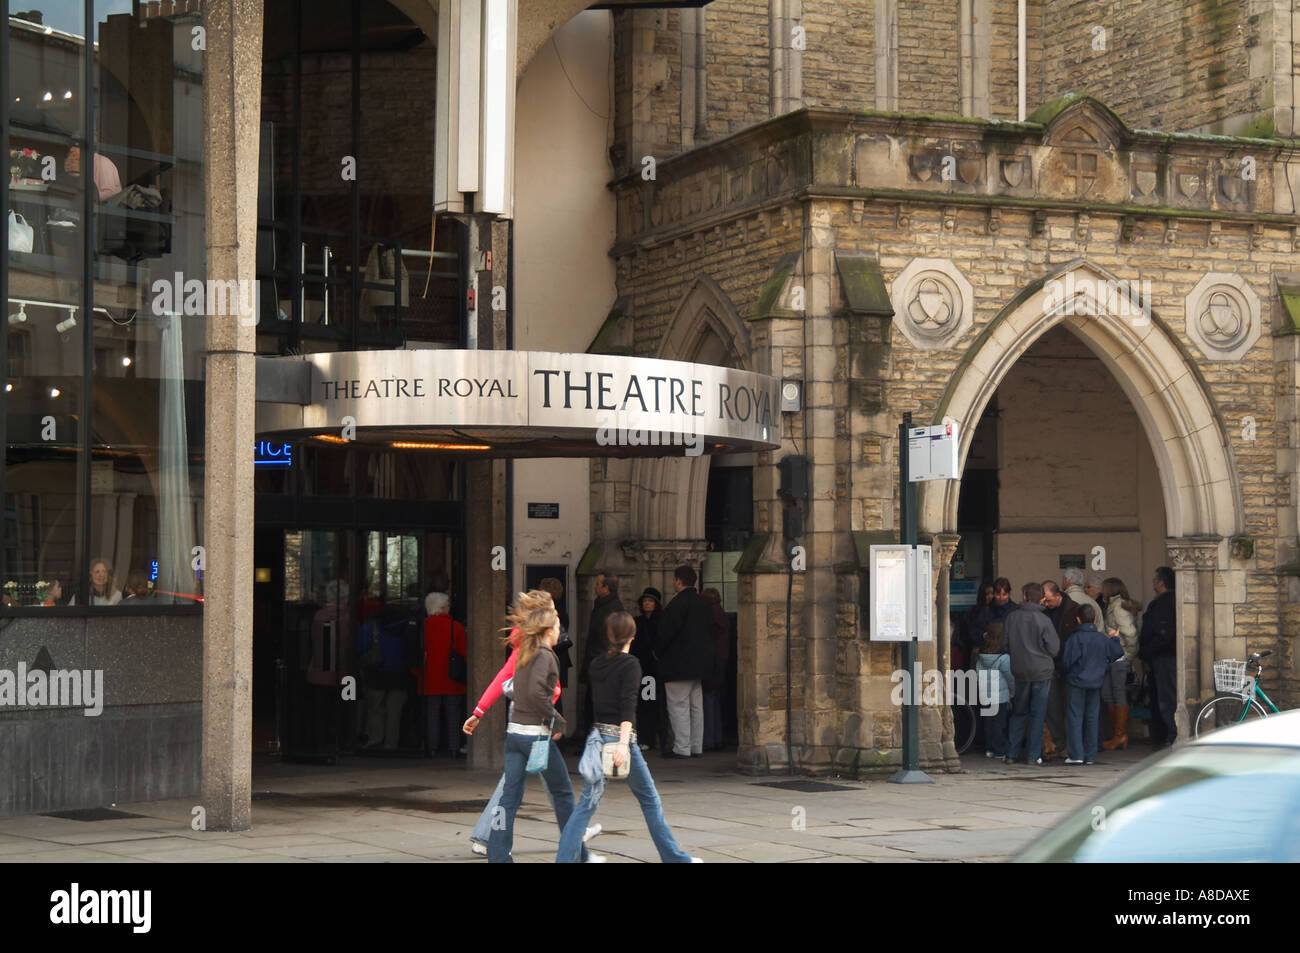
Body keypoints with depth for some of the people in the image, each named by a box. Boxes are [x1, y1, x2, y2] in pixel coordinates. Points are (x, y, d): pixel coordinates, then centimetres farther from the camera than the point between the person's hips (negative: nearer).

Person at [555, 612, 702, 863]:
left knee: (587, 803, 5)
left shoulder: (597, 664, 9)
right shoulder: (630, 665, -9)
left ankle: (564, 859, -6)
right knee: (650, 800, 8)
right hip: (619, 736, -5)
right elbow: (628, 706, -19)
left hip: (597, 736, 5)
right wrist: (623, 744, -27)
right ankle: (674, 857, 17)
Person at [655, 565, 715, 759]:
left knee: (678, 706, -5)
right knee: (696, 706, 13)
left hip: (679, 664, -9)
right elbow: (710, 632, 17)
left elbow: (667, 632, -18)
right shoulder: (702, 604, 12)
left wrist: (658, 652, -2)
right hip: (698, 662, 9)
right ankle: (697, 747, 16)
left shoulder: (677, 604, -16)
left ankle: (682, 748, -6)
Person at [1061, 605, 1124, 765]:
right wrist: (1114, 639, 29)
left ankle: (1077, 755, -6)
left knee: (1075, 717, 0)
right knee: (1092, 718, 10)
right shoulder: (1103, 639, 2)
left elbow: (1066, 661, -13)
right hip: (1096, 683, 4)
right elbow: (1119, 652, 12)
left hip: (1077, 682, -4)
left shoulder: (1075, 638, -11)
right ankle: (1090, 756, 11)